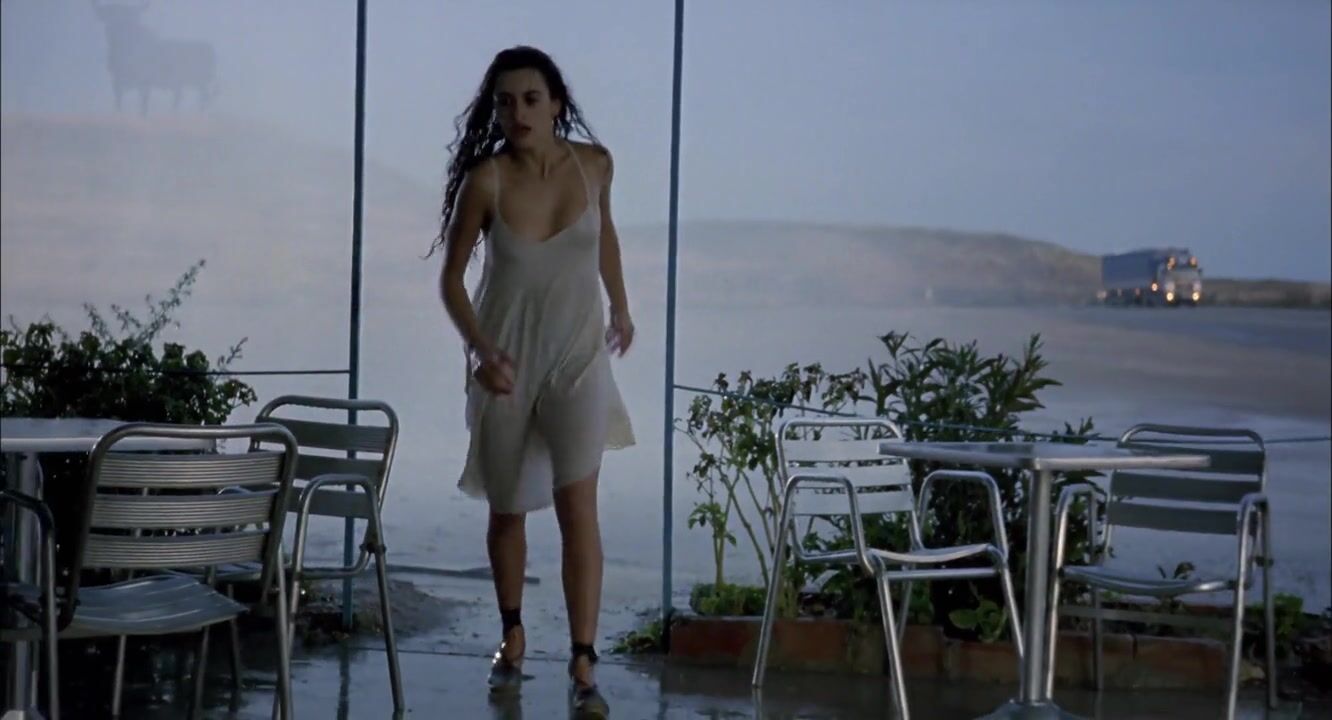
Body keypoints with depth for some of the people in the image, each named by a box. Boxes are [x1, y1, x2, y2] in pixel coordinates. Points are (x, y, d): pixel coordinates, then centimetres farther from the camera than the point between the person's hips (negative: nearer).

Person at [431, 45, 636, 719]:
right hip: (505, 357, 0)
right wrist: (480, 348, -24)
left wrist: (620, 306, 24)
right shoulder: (486, 179, -15)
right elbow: (451, 277, -8)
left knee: (577, 504, -13)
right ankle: (512, 635, 35)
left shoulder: (593, 164, -8)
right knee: (507, 508, 13)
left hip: (578, 354, 0)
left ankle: (583, 665, -12)